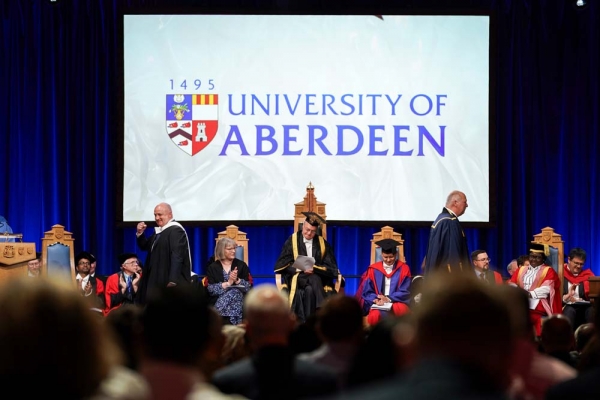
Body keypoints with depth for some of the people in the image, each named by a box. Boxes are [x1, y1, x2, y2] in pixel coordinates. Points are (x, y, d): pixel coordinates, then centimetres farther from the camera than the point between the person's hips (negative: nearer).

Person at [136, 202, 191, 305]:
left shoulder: (176, 231, -14)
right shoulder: (159, 231, 16)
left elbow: (177, 257, -22)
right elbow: (145, 246, 26)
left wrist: (172, 281, -29)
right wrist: (140, 233, 5)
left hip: (171, 281, -10)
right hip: (159, 281, 10)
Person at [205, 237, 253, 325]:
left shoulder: (241, 265, 13)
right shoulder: (212, 268, 9)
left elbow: (249, 287, 4)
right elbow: (211, 289, -4)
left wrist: (237, 280, -11)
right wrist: (228, 283, -9)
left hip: (239, 299, 1)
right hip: (218, 301, -1)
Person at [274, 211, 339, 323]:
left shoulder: (322, 243, 9)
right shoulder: (293, 240, 6)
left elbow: (331, 267, 4)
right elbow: (283, 264, 3)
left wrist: (314, 268, -14)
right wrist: (299, 268, -15)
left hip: (318, 277, 1)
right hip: (296, 277, -1)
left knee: (309, 289, -35)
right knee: (314, 280, -35)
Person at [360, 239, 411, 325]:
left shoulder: (404, 269, 4)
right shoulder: (373, 269, 6)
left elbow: (405, 292, 0)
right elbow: (367, 292, 6)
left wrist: (389, 299, -14)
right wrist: (376, 300, -16)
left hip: (396, 303, 0)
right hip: (378, 304, 0)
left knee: (401, 309, -38)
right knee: (374, 317, -35)